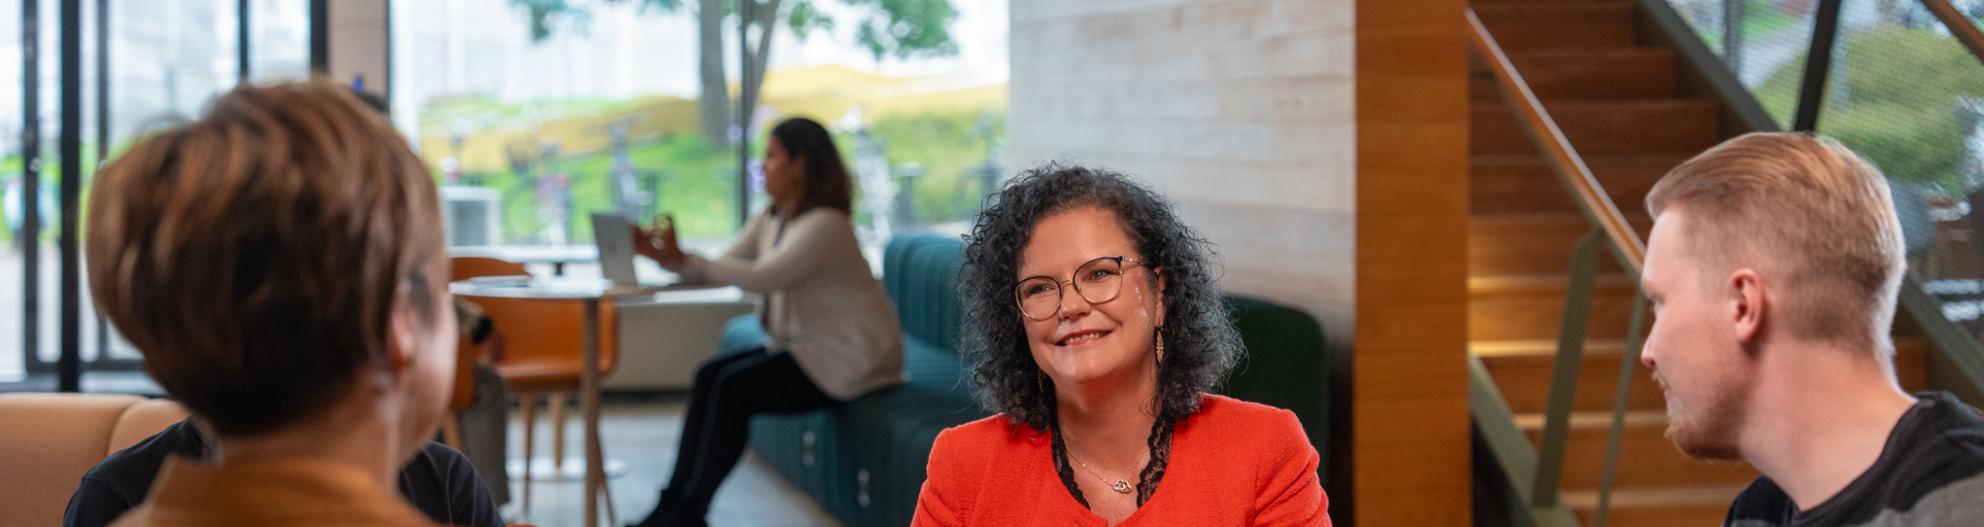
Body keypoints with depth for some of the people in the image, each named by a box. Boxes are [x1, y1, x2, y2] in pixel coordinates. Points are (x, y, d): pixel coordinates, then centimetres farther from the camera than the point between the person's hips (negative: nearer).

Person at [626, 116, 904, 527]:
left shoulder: (825, 225, -19)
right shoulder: (770, 221, 10)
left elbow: (762, 277, -31)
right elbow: (720, 270, 3)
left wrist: (684, 260, -33)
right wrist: (667, 257, -14)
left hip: (851, 357, -9)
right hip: (805, 346, 9)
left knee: (734, 386, -21)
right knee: (709, 376, -8)